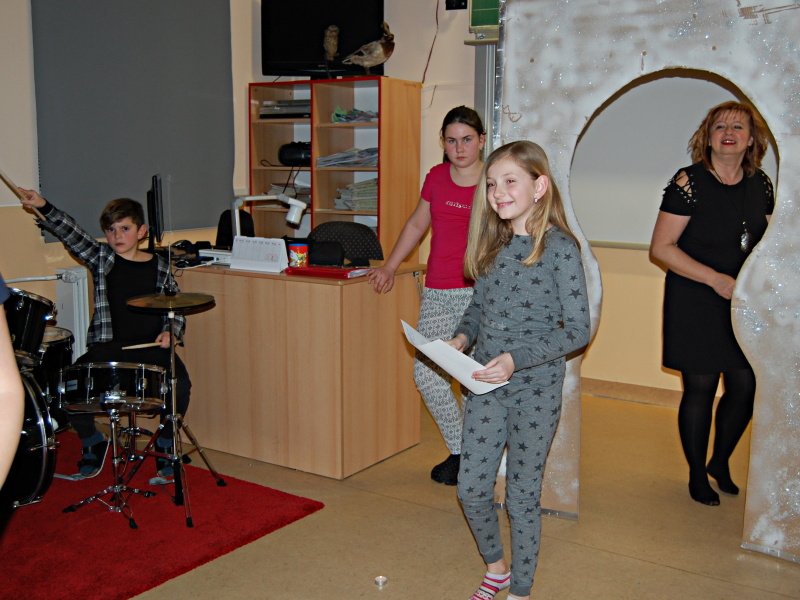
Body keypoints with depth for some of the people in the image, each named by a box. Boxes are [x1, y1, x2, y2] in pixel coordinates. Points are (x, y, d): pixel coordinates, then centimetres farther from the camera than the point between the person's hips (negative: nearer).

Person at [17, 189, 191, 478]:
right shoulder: (100, 257, 5)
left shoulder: (159, 266, 6)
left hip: (151, 346, -1)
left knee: (181, 385, -24)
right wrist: (43, 207, -25)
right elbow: (71, 233, -11)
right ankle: (92, 441, 12)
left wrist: (170, 332, -7)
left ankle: (165, 443, 7)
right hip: (108, 345, 1)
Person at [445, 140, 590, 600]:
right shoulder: (493, 244, 6)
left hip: (534, 389, -5)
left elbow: (578, 330, -14)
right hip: (485, 386, 6)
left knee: (523, 495, 9)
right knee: (472, 489, 11)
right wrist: (463, 337, -3)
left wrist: (517, 359, -24)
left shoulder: (560, 248, -12)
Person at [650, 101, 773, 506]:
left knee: (746, 387, 7)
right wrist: (715, 279, -19)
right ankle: (697, 475, 25)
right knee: (700, 388, 4)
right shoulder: (690, 182, -11)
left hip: (745, 305, 5)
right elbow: (661, 248, -14)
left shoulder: (761, 185, 6)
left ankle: (720, 461, 33)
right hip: (696, 305, -5)